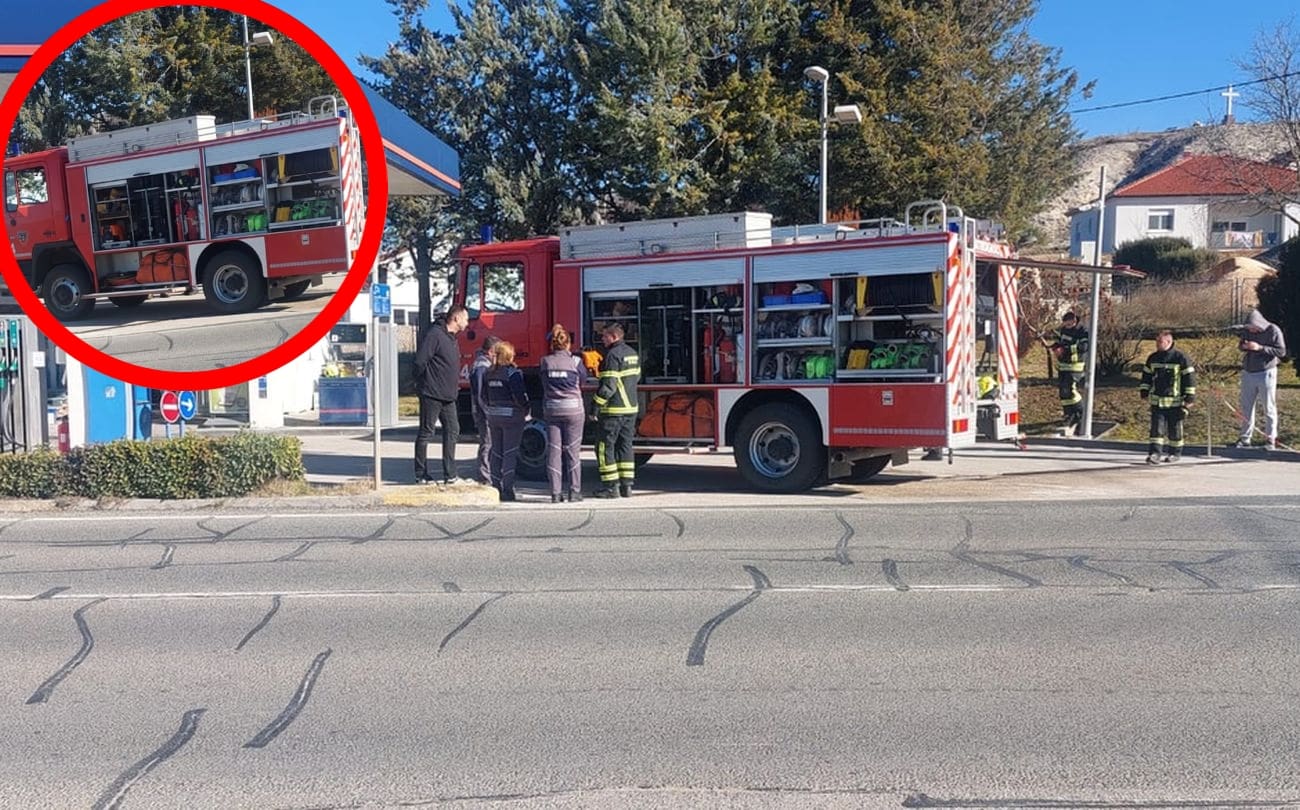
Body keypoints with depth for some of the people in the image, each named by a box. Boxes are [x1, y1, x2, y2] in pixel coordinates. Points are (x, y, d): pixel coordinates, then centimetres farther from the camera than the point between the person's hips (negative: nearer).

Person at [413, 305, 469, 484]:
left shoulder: (452, 338, 17)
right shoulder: (434, 334, -13)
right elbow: (420, 361, -17)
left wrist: (455, 384, 13)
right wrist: (425, 384, -8)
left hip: (448, 396, 9)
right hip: (432, 395, -9)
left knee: (452, 431, 6)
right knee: (426, 433, 0)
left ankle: (450, 474, 11)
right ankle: (421, 475, 8)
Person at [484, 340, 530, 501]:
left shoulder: (489, 372, 7)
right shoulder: (513, 372, -13)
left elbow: (485, 396, 11)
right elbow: (519, 395, -18)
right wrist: (526, 410, -4)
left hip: (493, 416, 6)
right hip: (511, 416, -6)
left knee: (496, 452, 13)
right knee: (510, 453, -2)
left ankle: (496, 487, 16)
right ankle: (508, 491, -4)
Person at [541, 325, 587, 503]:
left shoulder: (545, 362, -1)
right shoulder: (575, 361, -7)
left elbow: (544, 385, 6)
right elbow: (583, 379, 7)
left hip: (551, 409, 2)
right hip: (573, 408, -2)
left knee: (553, 451, 5)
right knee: (573, 451, 5)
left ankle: (556, 493, 5)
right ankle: (574, 491, 7)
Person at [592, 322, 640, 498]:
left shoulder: (613, 355, -16)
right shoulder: (632, 353, 11)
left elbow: (608, 385, -21)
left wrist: (596, 404, -17)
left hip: (613, 410, -8)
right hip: (631, 408, 8)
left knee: (604, 446, 1)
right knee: (625, 445, 12)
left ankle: (611, 486, 1)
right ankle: (626, 485, 12)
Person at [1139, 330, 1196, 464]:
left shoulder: (1181, 358, -9)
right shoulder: (1153, 358, 6)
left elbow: (1190, 377, -7)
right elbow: (1146, 375, 18)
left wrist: (1190, 397, -9)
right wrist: (1144, 392, 14)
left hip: (1175, 401, -4)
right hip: (1157, 401, 4)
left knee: (1175, 428, 7)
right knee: (1157, 427, -4)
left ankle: (1175, 453, 21)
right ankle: (1154, 453, -7)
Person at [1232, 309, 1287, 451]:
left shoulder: (1273, 331, -9)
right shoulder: (1247, 331, 6)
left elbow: (1281, 352, -14)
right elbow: (1241, 345, 19)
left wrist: (1260, 348, -23)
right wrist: (1242, 346, -6)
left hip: (1266, 374, -5)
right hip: (1248, 374, 5)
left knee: (1269, 408, 1)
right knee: (1246, 407, 9)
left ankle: (1271, 439, 6)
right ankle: (1245, 438, 17)